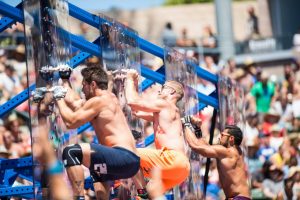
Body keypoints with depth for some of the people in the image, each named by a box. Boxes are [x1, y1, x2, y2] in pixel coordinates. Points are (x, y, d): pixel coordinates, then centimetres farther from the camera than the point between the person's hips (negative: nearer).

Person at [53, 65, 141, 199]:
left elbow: (71, 121, -6)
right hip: (130, 161, 11)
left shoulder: (98, 101, -5)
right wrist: (65, 80, 43)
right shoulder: (108, 97, 23)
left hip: (123, 158, -11)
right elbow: (74, 103, 34)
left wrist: (59, 97, 7)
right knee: (96, 167, 43)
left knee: (70, 152, -21)